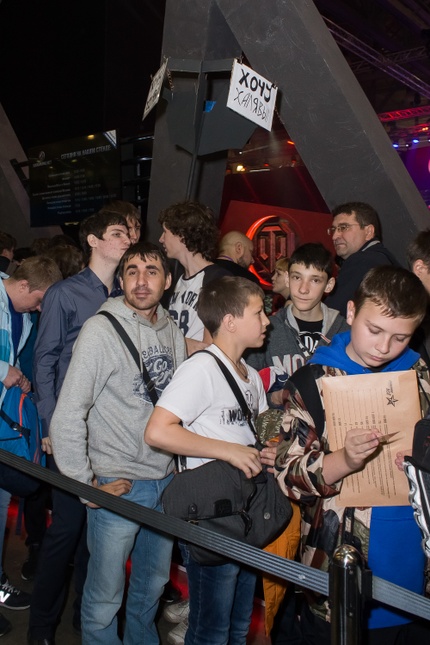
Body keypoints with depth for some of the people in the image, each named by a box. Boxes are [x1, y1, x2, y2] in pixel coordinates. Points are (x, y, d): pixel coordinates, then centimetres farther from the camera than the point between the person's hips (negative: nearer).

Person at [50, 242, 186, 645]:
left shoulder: (172, 331, 3)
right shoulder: (101, 330, -15)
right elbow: (67, 417, -16)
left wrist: (179, 461, 10)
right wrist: (86, 485, -13)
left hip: (166, 480, 6)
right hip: (118, 486, -6)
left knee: (153, 584, 24)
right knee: (105, 596, 10)